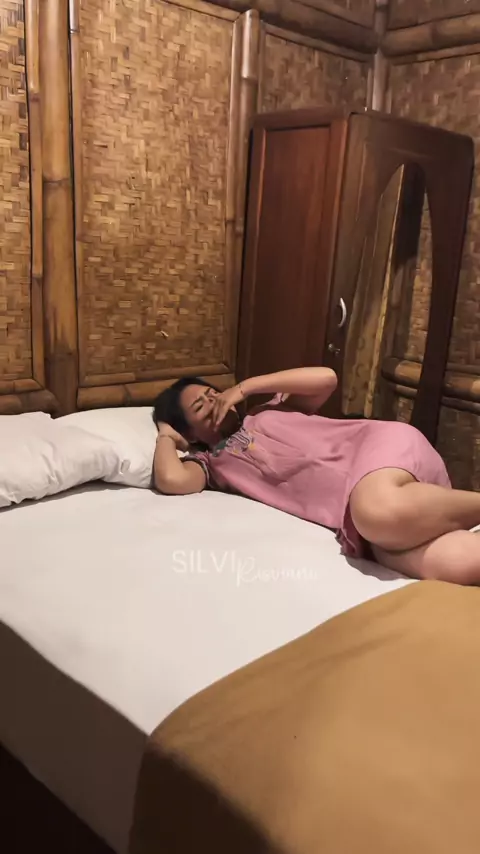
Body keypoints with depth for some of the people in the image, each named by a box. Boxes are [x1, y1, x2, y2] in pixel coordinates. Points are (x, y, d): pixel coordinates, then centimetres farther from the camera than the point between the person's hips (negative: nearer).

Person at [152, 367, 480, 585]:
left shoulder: (267, 413, 24)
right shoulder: (211, 462, 19)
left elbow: (326, 378, 11)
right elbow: (171, 480, -2)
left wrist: (246, 386, 13)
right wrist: (166, 436, 21)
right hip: (353, 514, -1)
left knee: (381, 512, -40)